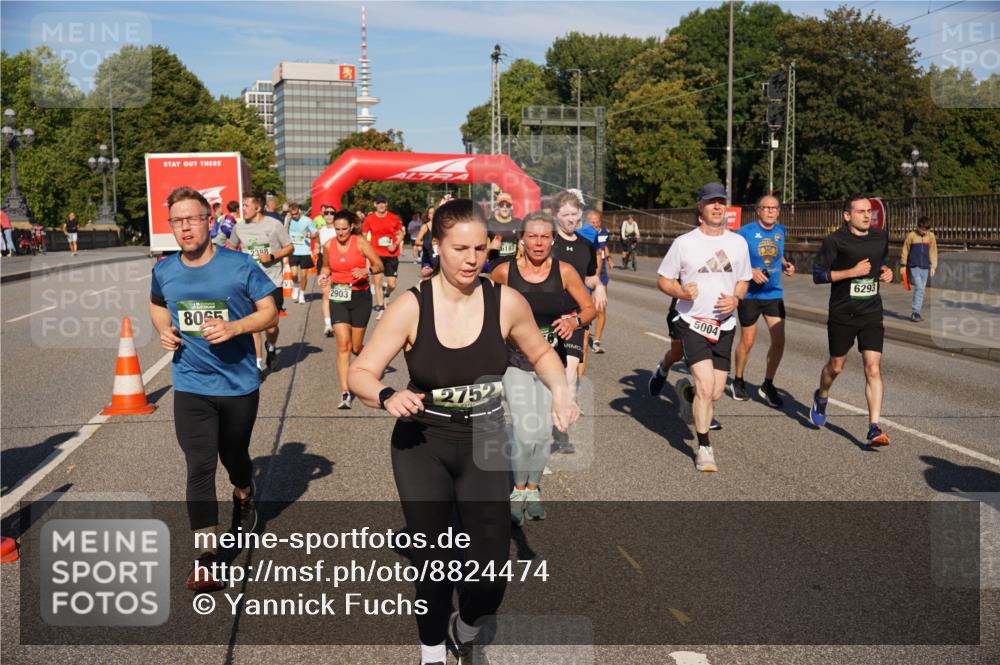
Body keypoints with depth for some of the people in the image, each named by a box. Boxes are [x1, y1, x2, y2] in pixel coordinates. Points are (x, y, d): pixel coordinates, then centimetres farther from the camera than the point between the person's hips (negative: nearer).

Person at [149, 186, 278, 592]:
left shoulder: (240, 266, -10)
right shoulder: (164, 271, -1)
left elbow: (269, 313, -5)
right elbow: (157, 304, 21)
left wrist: (234, 327, -23)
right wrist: (163, 329, -1)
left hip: (239, 384, -1)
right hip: (191, 387, 1)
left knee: (234, 456, 19)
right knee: (199, 467, -6)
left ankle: (244, 499, 53)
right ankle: (206, 555, -1)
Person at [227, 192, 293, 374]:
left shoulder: (274, 225, -5)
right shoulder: (239, 227, 3)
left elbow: (289, 248, 1)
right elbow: (232, 248, 19)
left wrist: (272, 256, -15)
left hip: (272, 282, -2)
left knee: (271, 325, 3)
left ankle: (271, 346, 37)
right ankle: (257, 364, 7)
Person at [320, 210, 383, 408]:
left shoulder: (360, 242, -7)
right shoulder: (328, 245, 3)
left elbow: (379, 265, -7)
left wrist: (365, 270, -26)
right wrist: (324, 276, 0)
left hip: (360, 296, -2)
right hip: (338, 297, 2)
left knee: (356, 347, 6)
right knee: (343, 345, -10)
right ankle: (345, 392, -11)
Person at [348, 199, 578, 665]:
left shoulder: (507, 302, -9)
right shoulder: (411, 306, -13)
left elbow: (541, 353, 10)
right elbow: (359, 374, -10)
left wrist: (560, 391, -9)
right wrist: (388, 396, -31)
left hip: (486, 446, 1)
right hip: (422, 447, -1)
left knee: (491, 576, -2)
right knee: (434, 566, 6)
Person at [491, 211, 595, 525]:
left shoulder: (564, 271, -4)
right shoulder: (505, 271, -6)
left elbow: (590, 307, 3)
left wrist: (576, 321, -16)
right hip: (516, 361, -2)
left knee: (544, 432, 5)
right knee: (525, 432, -13)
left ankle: (534, 489, 30)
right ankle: (519, 491, 13)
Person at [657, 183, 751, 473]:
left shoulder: (738, 243, 8)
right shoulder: (684, 243, -3)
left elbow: (743, 281, 18)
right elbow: (663, 280, 2)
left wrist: (735, 299, -5)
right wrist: (681, 291, -19)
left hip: (724, 326, 4)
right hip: (692, 323, -4)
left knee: (715, 392, 6)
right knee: (706, 386, -16)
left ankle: (687, 392, 42)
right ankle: (704, 448, 0)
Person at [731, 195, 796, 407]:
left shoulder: (780, 231, 6)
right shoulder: (745, 232, -10)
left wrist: (786, 266, 2)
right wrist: (751, 271, -22)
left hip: (774, 294, 4)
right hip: (750, 294, -4)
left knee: (779, 341, -2)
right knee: (747, 342, 6)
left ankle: (767, 385, 16)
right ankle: (737, 382, 28)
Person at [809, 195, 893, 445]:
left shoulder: (880, 237, 6)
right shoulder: (835, 241, -10)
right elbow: (818, 274, -12)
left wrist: (886, 271, 4)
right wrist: (852, 272, -19)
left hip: (872, 314, 3)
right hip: (842, 314, -3)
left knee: (873, 369, -9)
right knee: (836, 366, 13)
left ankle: (874, 428, -8)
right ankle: (821, 397, 46)